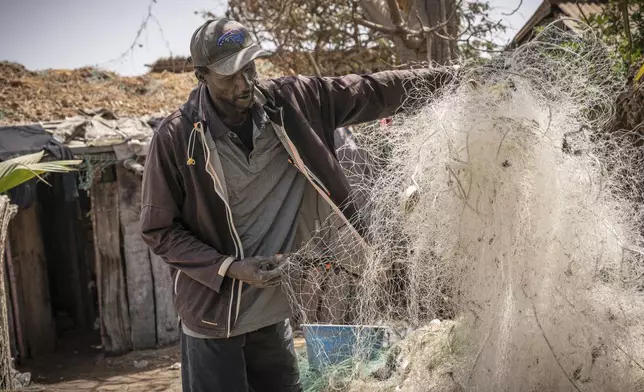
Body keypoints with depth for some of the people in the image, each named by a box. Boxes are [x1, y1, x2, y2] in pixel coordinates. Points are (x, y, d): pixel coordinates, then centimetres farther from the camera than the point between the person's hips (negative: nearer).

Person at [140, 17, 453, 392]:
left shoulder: (291, 101, -7)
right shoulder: (175, 138, -15)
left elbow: (369, 91, 3)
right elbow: (159, 229, -8)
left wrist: (445, 78, 1)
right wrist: (229, 268, -18)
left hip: (273, 310, 4)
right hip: (213, 315, -4)